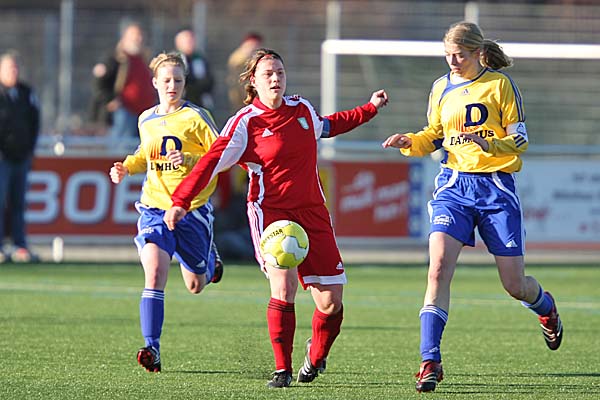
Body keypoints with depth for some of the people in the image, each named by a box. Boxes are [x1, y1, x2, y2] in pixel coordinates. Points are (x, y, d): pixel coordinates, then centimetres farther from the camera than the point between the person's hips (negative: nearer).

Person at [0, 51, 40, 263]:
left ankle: (20, 246, 9)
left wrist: (30, 148, 9)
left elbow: (34, 123, 17)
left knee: (18, 203, 7)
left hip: (22, 156, 5)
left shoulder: (27, 93, 12)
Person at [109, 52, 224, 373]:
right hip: (155, 207, 2)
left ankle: (210, 258, 50)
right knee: (154, 273, -19)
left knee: (195, 285, 12)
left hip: (192, 209, -2)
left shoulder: (196, 117, -7)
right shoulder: (146, 120, 8)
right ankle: (152, 349, -20)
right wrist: (127, 167, 8)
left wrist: (190, 159, -24)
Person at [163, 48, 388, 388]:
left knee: (331, 302, -1)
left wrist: (370, 108, 35)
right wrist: (180, 202, -19)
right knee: (284, 286, -25)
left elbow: (327, 126, 32)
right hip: (270, 210, -5)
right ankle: (283, 370, -14)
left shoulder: (303, 109, 9)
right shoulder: (246, 123, -6)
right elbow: (211, 162, -10)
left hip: (312, 211, 5)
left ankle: (315, 359, 28)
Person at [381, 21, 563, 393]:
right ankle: (430, 361, -18)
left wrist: (490, 144, -24)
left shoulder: (501, 84, -3)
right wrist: (409, 141, -2)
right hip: (455, 184, 3)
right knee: (439, 268, -18)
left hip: (496, 185, -3)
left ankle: (547, 309, 40)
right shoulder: (441, 88, 9)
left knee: (514, 284, 2)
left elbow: (519, 138, -4)